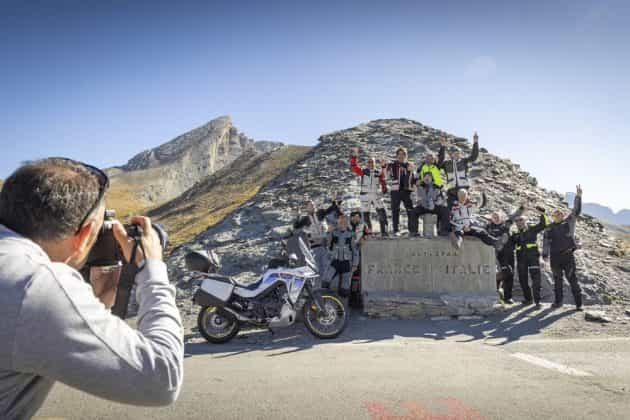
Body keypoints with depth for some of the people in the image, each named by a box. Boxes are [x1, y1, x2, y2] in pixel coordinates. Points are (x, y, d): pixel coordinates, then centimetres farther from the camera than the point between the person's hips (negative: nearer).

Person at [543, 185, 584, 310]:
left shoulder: (569, 222, 7)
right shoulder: (549, 228, 8)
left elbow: (576, 211, -3)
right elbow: (546, 242, 7)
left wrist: (578, 197, -10)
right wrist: (545, 254, 2)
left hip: (568, 255, -2)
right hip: (555, 256, 2)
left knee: (572, 279, -2)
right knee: (557, 279, 10)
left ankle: (578, 303, 5)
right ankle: (558, 301, 21)